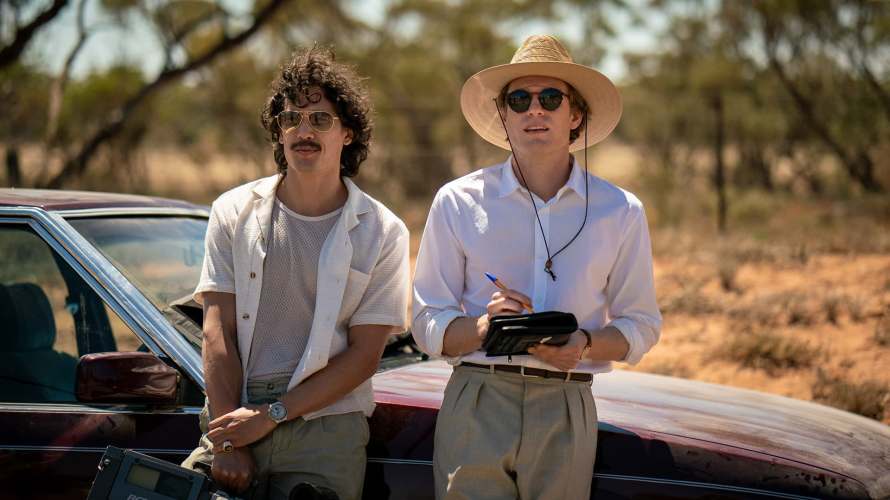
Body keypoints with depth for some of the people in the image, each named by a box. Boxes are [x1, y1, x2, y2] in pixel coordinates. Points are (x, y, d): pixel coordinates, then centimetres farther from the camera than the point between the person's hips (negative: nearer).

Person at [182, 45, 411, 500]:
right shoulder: (235, 213, 8)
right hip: (234, 415, 1)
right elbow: (218, 331, 1)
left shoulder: (381, 233, 2)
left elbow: (364, 355, -2)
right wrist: (227, 440, -9)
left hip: (325, 432, -1)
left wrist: (272, 415, -11)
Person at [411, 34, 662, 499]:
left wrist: (586, 344, -11)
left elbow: (641, 325, 10)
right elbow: (428, 326, 5)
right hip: (476, 404, -1)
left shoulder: (619, 211, 8)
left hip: (566, 412, 1)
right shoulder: (458, 202, 5)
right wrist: (485, 326, -16)